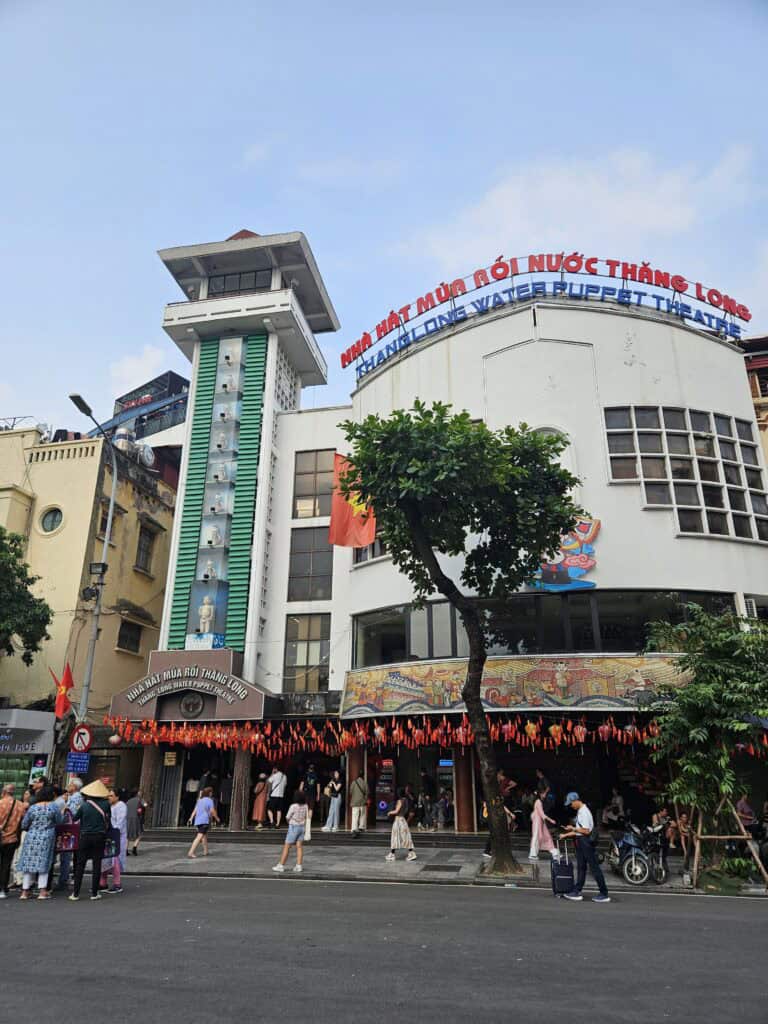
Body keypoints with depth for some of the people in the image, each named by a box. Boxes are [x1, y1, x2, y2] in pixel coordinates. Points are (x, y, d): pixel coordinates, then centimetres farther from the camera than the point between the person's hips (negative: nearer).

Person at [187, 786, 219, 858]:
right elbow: (212, 811, -9)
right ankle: (191, 853, -23)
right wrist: (217, 818, 5)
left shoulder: (200, 800, 17)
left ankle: (205, 852, 28)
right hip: (204, 821, -8)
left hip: (198, 821, 8)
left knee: (205, 836, 22)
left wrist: (191, 819, 5)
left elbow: (195, 810, 11)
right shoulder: (209, 800, -4)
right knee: (199, 837, -14)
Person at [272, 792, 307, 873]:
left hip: (293, 827, -5)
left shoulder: (293, 806, -18)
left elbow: (287, 818, -8)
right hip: (302, 827, 5)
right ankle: (298, 866, 7)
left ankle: (281, 866, 9)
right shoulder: (306, 806, -4)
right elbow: (306, 818, 5)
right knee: (299, 847, 8)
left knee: (287, 847, 4)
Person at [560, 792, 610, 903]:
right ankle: (577, 891, 18)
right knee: (581, 867, 13)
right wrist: (566, 835, 16)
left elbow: (586, 831, -23)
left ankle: (604, 894, 2)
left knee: (594, 867, -4)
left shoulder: (584, 812, -19)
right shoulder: (579, 811, 12)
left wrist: (573, 828, -14)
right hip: (580, 842, 10)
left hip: (586, 841, -10)